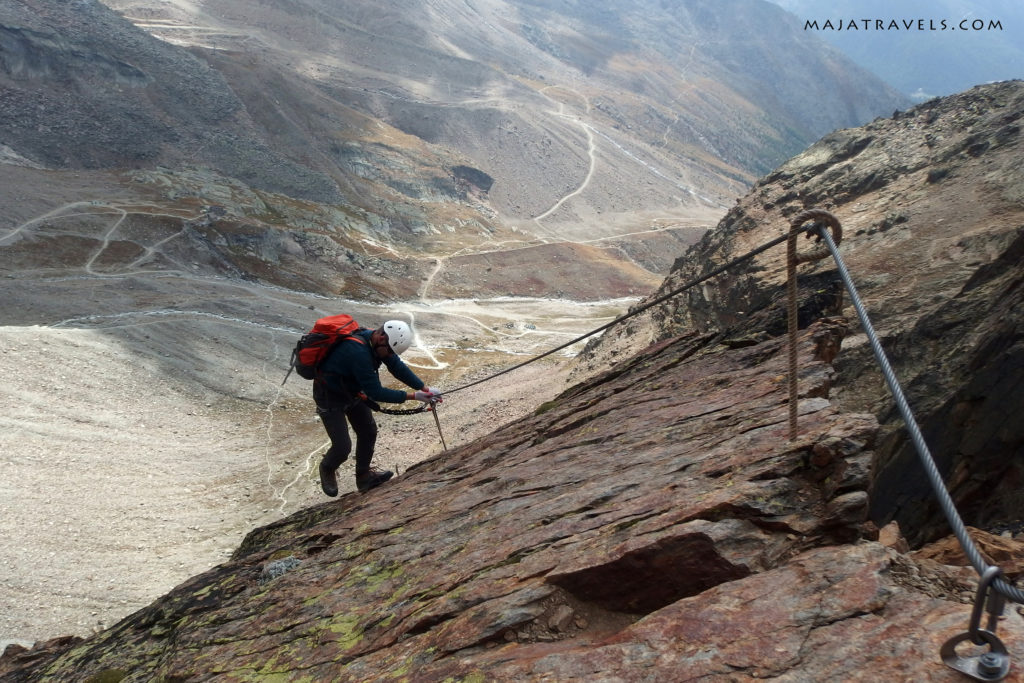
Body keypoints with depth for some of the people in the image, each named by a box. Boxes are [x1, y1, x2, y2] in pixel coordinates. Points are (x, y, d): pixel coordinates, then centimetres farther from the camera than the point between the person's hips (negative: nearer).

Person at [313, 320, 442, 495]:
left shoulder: (375, 341, -13)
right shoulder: (358, 352, -39)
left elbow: (398, 367, -5)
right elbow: (375, 392, -34)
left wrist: (425, 388, -14)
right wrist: (412, 396, -30)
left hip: (352, 391, 8)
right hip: (329, 396, -8)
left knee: (368, 432, 9)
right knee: (342, 447, -8)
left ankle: (363, 476, 26)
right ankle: (327, 469, 24)